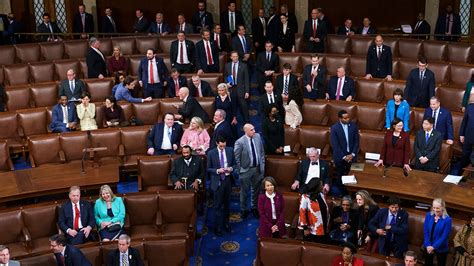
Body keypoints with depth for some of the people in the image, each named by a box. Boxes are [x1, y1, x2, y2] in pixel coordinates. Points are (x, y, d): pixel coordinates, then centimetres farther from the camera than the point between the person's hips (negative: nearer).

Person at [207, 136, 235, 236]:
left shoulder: (230, 150, -1)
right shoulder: (211, 153, -9)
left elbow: (234, 164, 8)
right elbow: (208, 169, -4)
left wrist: (231, 168, -13)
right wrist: (217, 171, -20)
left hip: (228, 180, 3)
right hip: (217, 182, -3)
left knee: (227, 204, 17)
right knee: (218, 206, 3)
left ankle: (226, 223, 35)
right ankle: (217, 227, 13)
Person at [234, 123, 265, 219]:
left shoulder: (257, 136, -5)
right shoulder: (240, 142, -20)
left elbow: (262, 152, 6)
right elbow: (236, 158, -13)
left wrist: (262, 165, 4)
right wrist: (239, 170, -11)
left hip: (257, 168, 5)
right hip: (246, 170, -4)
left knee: (256, 189, 19)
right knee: (244, 191, 12)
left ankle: (254, 208, 37)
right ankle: (244, 209, 30)